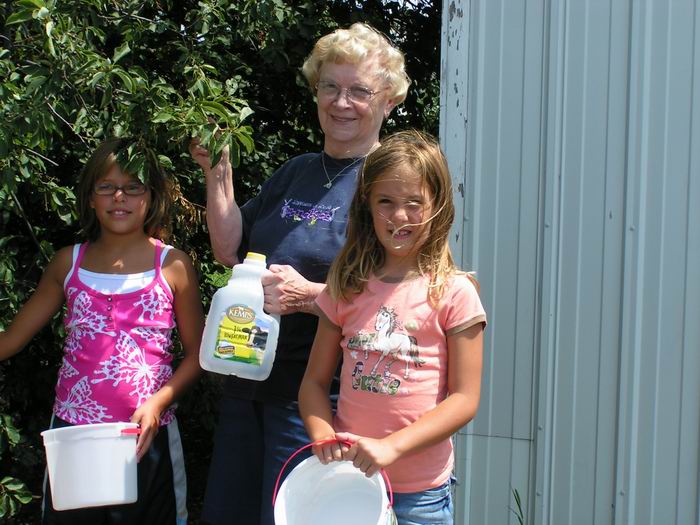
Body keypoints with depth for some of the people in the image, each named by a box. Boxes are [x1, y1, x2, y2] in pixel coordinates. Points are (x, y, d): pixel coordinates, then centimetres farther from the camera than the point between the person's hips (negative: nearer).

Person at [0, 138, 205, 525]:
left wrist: (159, 401, -14)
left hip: (146, 435, -2)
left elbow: (196, 351, 0)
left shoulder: (173, 266, -2)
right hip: (72, 430, 2)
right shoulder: (68, 263, 5)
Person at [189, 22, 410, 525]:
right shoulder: (297, 171, 12)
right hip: (249, 378, 7)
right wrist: (218, 170, 1)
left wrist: (310, 296, -26)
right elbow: (231, 250, 12)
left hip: (314, 392, -7)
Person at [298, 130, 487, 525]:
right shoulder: (347, 289, 3)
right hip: (346, 476, 3)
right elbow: (315, 381, 7)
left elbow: (464, 399, -9)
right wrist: (324, 438, -12)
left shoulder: (453, 292, -7)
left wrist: (391, 446, -19)